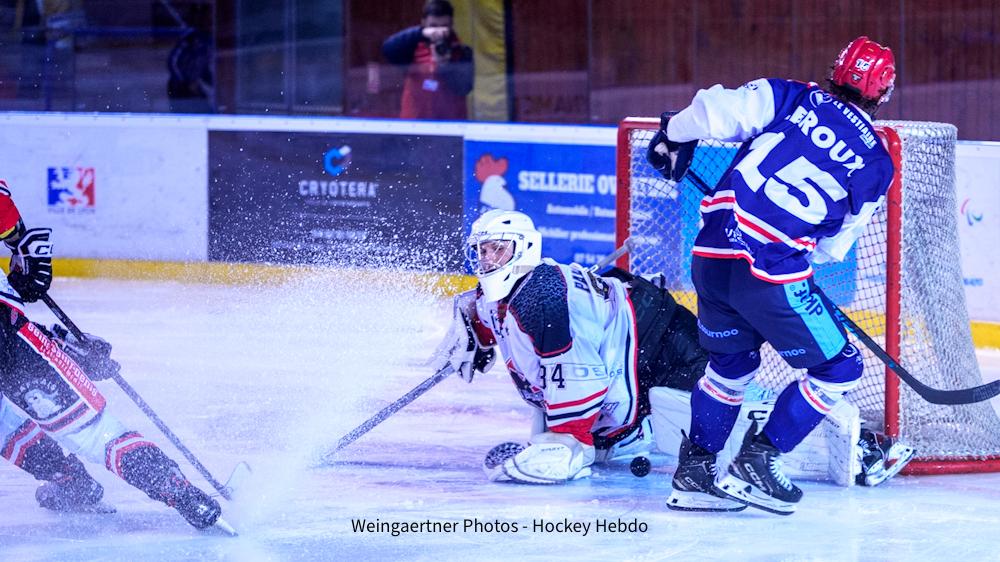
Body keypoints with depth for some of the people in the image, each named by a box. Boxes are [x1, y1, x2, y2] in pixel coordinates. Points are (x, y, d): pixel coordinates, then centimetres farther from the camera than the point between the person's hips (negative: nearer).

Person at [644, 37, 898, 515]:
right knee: (837, 368, 11)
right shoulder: (875, 161, 6)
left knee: (731, 360, 28)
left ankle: (695, 469, 26)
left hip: (713, 250, 5)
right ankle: (756, 463, 5)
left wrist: (675, 135, 17)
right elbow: (833, 245, 12)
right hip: (773, 272, -5)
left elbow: (718, 111, -2)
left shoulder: (790, 98, 8)